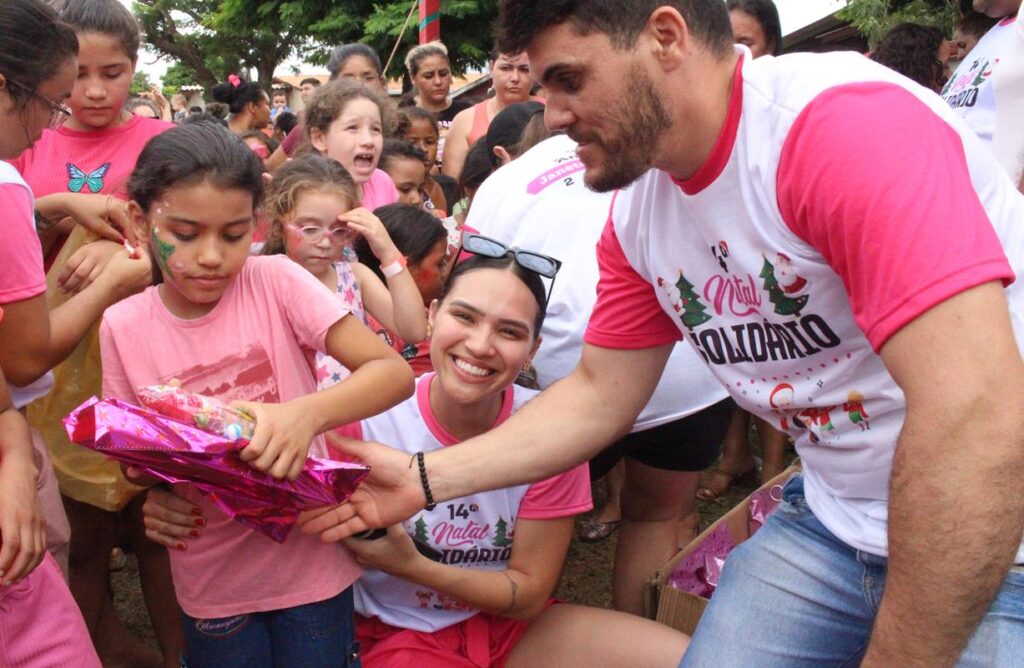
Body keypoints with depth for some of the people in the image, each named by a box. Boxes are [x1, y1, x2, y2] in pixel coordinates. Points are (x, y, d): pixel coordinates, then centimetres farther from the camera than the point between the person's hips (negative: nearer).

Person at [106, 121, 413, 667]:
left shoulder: (277, 283, -13)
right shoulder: (123, 327, -6)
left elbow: (395, 372, -18)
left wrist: (307, 412, -35)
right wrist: (153, 498, -16)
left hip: (310, 559, -1)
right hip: (210, 576, 2)